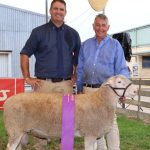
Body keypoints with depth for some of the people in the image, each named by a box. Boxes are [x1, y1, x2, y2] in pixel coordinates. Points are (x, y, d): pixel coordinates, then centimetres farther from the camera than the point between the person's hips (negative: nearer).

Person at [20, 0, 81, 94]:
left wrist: (75, 76, 11)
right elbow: (25, 54, 4)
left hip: (66, 84, 2)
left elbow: (78, 58, 19)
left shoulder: (73, 34, 11)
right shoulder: (39, 32, 3)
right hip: (44, 83, -2)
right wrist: (27, 77, -1)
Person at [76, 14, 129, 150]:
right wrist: (79, 88, 9)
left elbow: (122, 70, 0)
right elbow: (80, 69, 13)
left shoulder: (115, 45, 3)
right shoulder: (85, 45, 12)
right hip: (88, 90, 4)